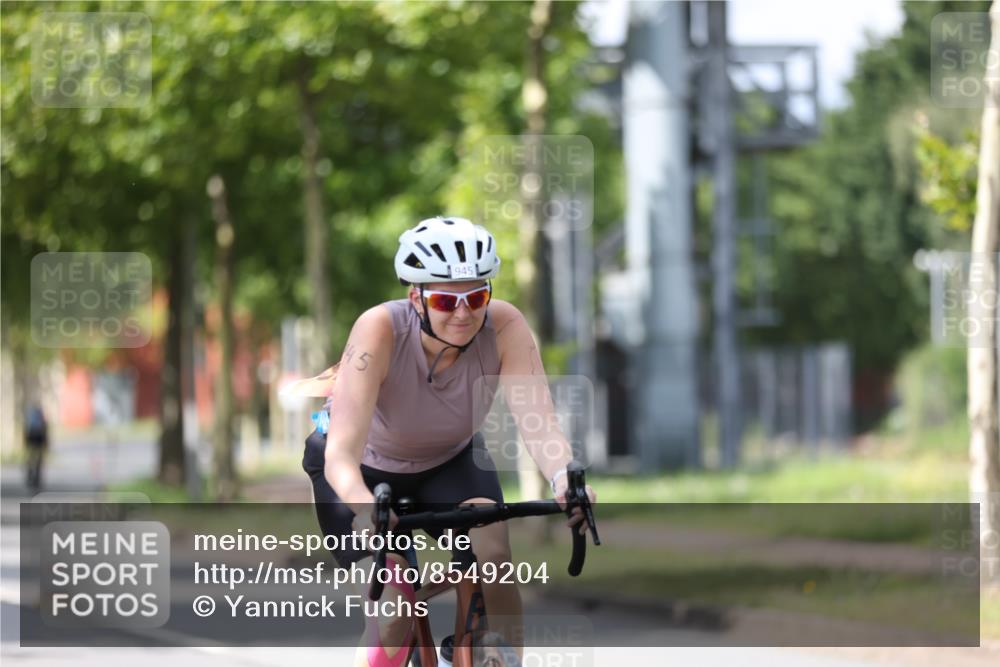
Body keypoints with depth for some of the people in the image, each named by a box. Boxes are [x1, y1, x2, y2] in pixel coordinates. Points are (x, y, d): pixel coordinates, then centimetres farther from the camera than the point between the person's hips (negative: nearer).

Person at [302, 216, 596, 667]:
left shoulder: (503, 326, -29)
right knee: (393, 613, -16)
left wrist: (563, 478, -58)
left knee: (492, 553, -26)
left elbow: (539, 422, -36)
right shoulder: (380, 330, -35)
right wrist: (364, 505, -64)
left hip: (449, 462, 2)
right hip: (368, 472, -2)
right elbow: (341, 452, -43)